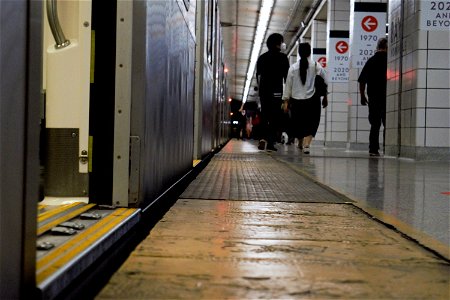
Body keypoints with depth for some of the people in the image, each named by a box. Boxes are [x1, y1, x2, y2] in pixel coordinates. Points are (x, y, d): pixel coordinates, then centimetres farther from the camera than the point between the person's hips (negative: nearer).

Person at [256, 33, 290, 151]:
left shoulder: (262, 57, 10)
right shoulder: (282, 58, -3)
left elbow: (258, 76, 12)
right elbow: (286, 76, -4)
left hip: (264, 90, 4)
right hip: (277, 91, -4)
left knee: (264, 115, 12)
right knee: (275, 117, 0)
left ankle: (263, 138, -6)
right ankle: (271, 142, -4)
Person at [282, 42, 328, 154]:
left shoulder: (293, 67, -1)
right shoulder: (316, 66, -4)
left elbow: (288, 85, 2)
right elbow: (324, 82, -1)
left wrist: (285, 101, 8)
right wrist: (325, 97, 11)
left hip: (296, 100, 2)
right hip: (312, 100, -2)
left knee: (298, 123, 18)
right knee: (311, 123, 1)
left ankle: (300, 143, 36)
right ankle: (306, 144, -18)